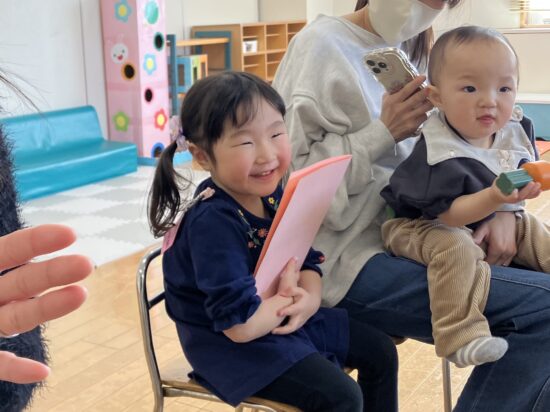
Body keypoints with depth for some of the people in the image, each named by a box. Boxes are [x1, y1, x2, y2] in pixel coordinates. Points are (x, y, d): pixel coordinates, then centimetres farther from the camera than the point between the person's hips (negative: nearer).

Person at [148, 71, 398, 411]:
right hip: (230, 344, -8)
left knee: (380, 352, 13)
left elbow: (309, 263, 3)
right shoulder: (213, 223, -30)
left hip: (285, 320, 9)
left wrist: (309, 299, -20)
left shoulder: (273, 195, -4)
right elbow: (242, 325, -34)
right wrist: (287, 298, -15)